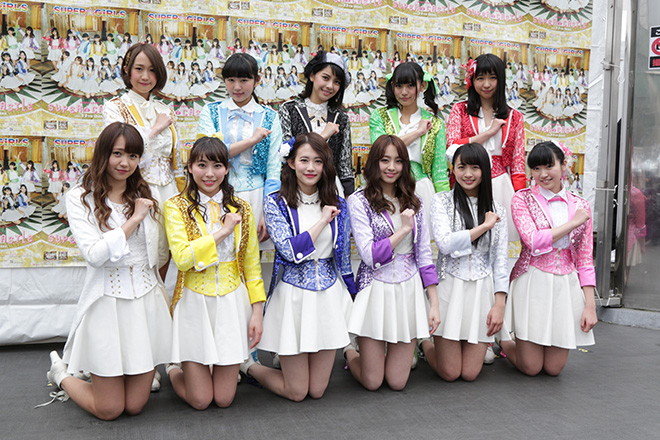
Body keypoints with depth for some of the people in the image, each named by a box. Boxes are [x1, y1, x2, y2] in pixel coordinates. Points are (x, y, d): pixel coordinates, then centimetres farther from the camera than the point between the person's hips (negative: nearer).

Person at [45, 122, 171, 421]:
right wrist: (134, 219, -15)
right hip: (107, 302, -4)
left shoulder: (144, 195, 9)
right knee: (109, 410, 5)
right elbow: (94, 255, -18)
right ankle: (61, 372, 32)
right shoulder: (80, 198, -5)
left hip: (147, 300, 4)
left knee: (135, 405, 7)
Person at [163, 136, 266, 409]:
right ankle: (174, 371, 32)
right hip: (195, 303, -2)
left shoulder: (241, 209, 5)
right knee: (200, 400, 2)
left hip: (232, 303, 3)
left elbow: (252, 264, 6)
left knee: (224, 399, 5)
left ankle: (221, 367, 37)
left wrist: (257, 311, 0)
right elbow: (181, 258, -17)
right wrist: (222, 231, -16)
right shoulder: (176, 207, -4)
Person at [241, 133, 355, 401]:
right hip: (293, 296, -3)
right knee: (296, 392, 3)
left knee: (317, 390, 7)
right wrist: (322, 221, -15)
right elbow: (290, 251, -18)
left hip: (330, 295, 4)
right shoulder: (276, 203, -6)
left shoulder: (337, 205, 5)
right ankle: (247, 365, 28)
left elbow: (343, 256, 11)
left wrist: (354, 297, 13)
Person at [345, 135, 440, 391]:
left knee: (397, 382, 4)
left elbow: (424, 255, 6)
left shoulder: (414, 202, 7)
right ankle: (351, 351, 32)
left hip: (410, 290, 4)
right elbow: (370, 255, -13)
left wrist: (434, 304, 2)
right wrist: (404, 228, -11)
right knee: (372, 382, 2)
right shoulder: (359, 201, -6)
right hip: (376, 290, -3)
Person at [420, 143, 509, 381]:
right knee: (449, 373, -1)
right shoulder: (442, 201, -1)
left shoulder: (496, 210, 8)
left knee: (470, 373, 1)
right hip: (450, 287, -2)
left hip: (482, 289, 3)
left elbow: (500, 259, 5)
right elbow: (445, 243, -16)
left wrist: (499, 304, -3)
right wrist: (484, 226, -10)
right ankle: (425, 343, 29)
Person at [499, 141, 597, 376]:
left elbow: (585, 260, 7)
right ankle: (502, 339, 30)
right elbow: (533, 241, -18)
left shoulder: (580, 206, 7)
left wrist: (590, 305, 1)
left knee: (553, 368, 7)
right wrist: (573, 223, -10)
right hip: (533, 284, -3)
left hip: (567, 286, 3)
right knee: (531, 367, 0)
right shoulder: (522, 199, -2)